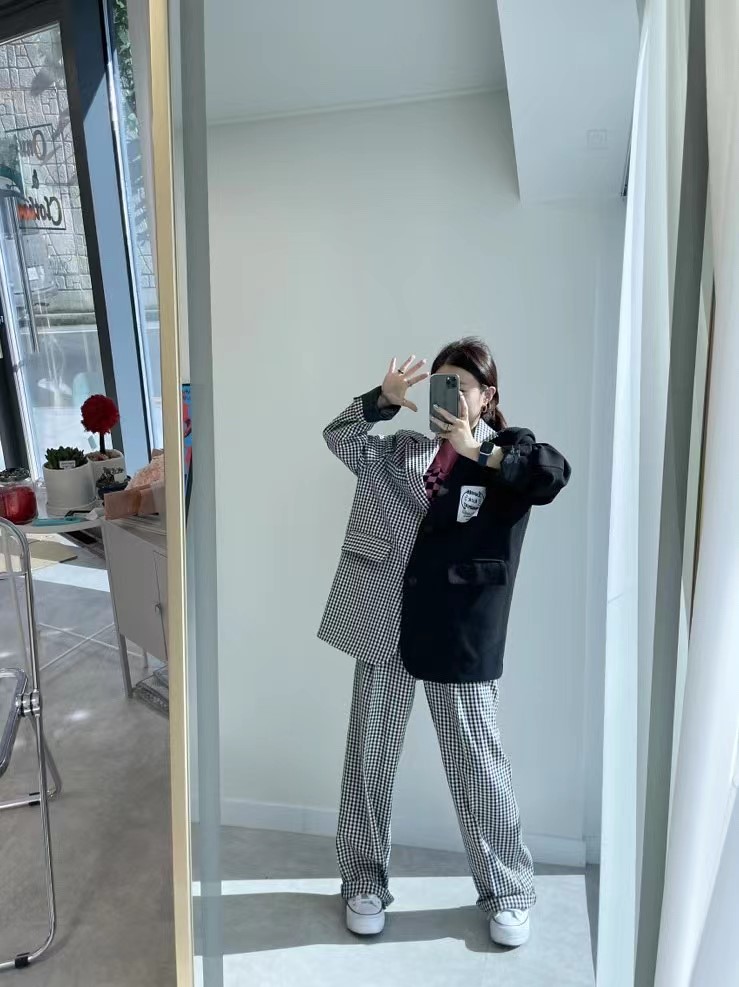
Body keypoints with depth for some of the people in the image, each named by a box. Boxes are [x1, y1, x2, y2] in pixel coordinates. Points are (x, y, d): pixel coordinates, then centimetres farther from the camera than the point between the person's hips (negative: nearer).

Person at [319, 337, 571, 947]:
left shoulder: (507, 450, -1)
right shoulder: (406, 450, 9)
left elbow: (555, 473, -21)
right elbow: (339, 437, 6)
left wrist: (477, 451, -21)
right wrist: (384, 399, -9)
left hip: (460, 638, -3)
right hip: (384, 628, 4)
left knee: (476, 766, 10)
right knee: (368, 760, 13)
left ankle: (508, 893, 33)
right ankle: (364, 884, 34)